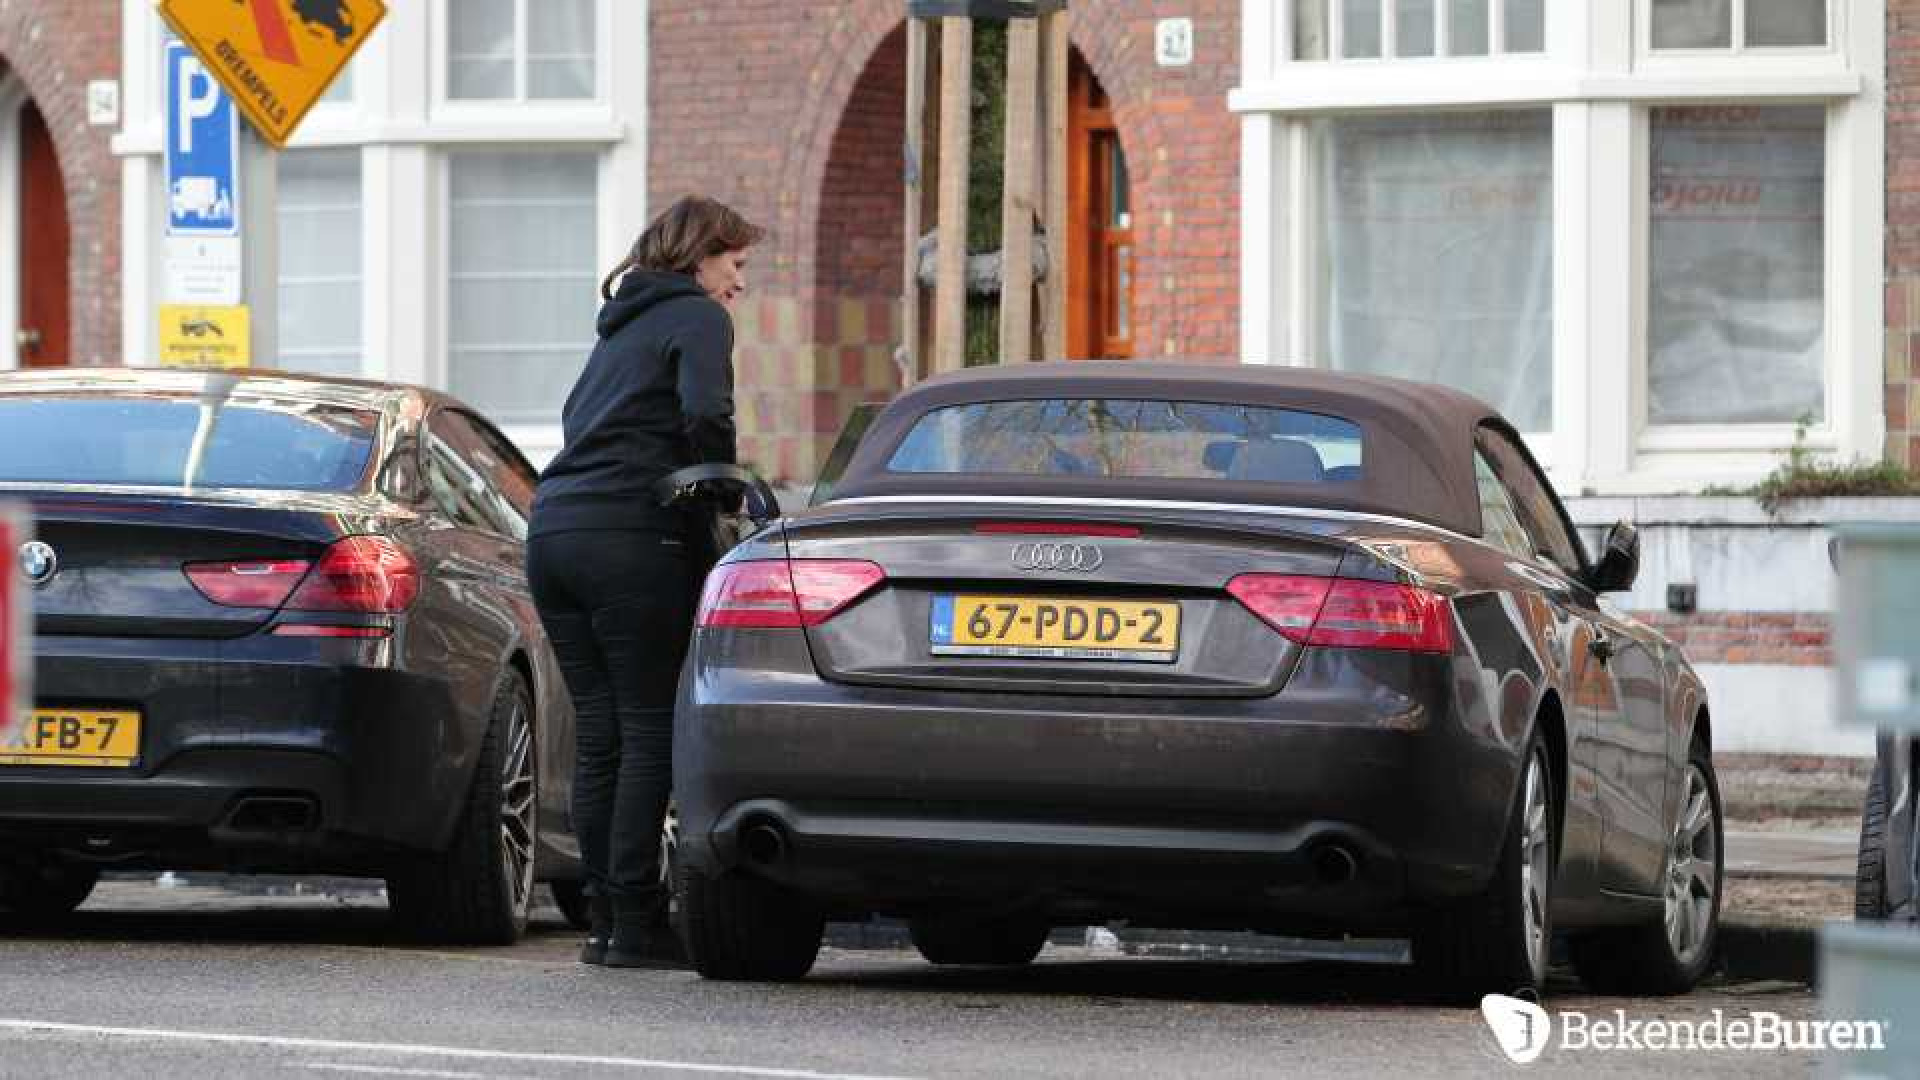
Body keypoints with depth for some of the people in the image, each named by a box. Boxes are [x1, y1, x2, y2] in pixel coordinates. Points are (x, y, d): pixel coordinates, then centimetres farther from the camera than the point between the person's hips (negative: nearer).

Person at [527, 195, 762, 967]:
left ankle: (606, 920, 9)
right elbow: (705, 416, -16)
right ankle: (634, 925, -7)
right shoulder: (696, 318, 1)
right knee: (650, 730, -4)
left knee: (599, 732, 9)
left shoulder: (625, 326, 26)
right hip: (629, 539, -8)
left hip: (555, 528, 8)